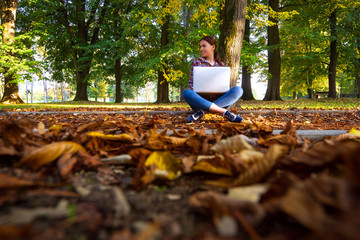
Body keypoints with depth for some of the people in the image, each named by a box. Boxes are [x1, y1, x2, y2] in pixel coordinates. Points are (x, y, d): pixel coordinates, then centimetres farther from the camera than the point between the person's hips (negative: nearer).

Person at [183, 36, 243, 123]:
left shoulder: (220, 64, 16)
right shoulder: (196, 62, 11)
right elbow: (191, 84, 6)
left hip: (218, 100, 2)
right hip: (200, 101, -2)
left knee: (238, 90, -24)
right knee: (186, 93, -33)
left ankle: (202, 112, -34)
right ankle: (224, 112, -39)